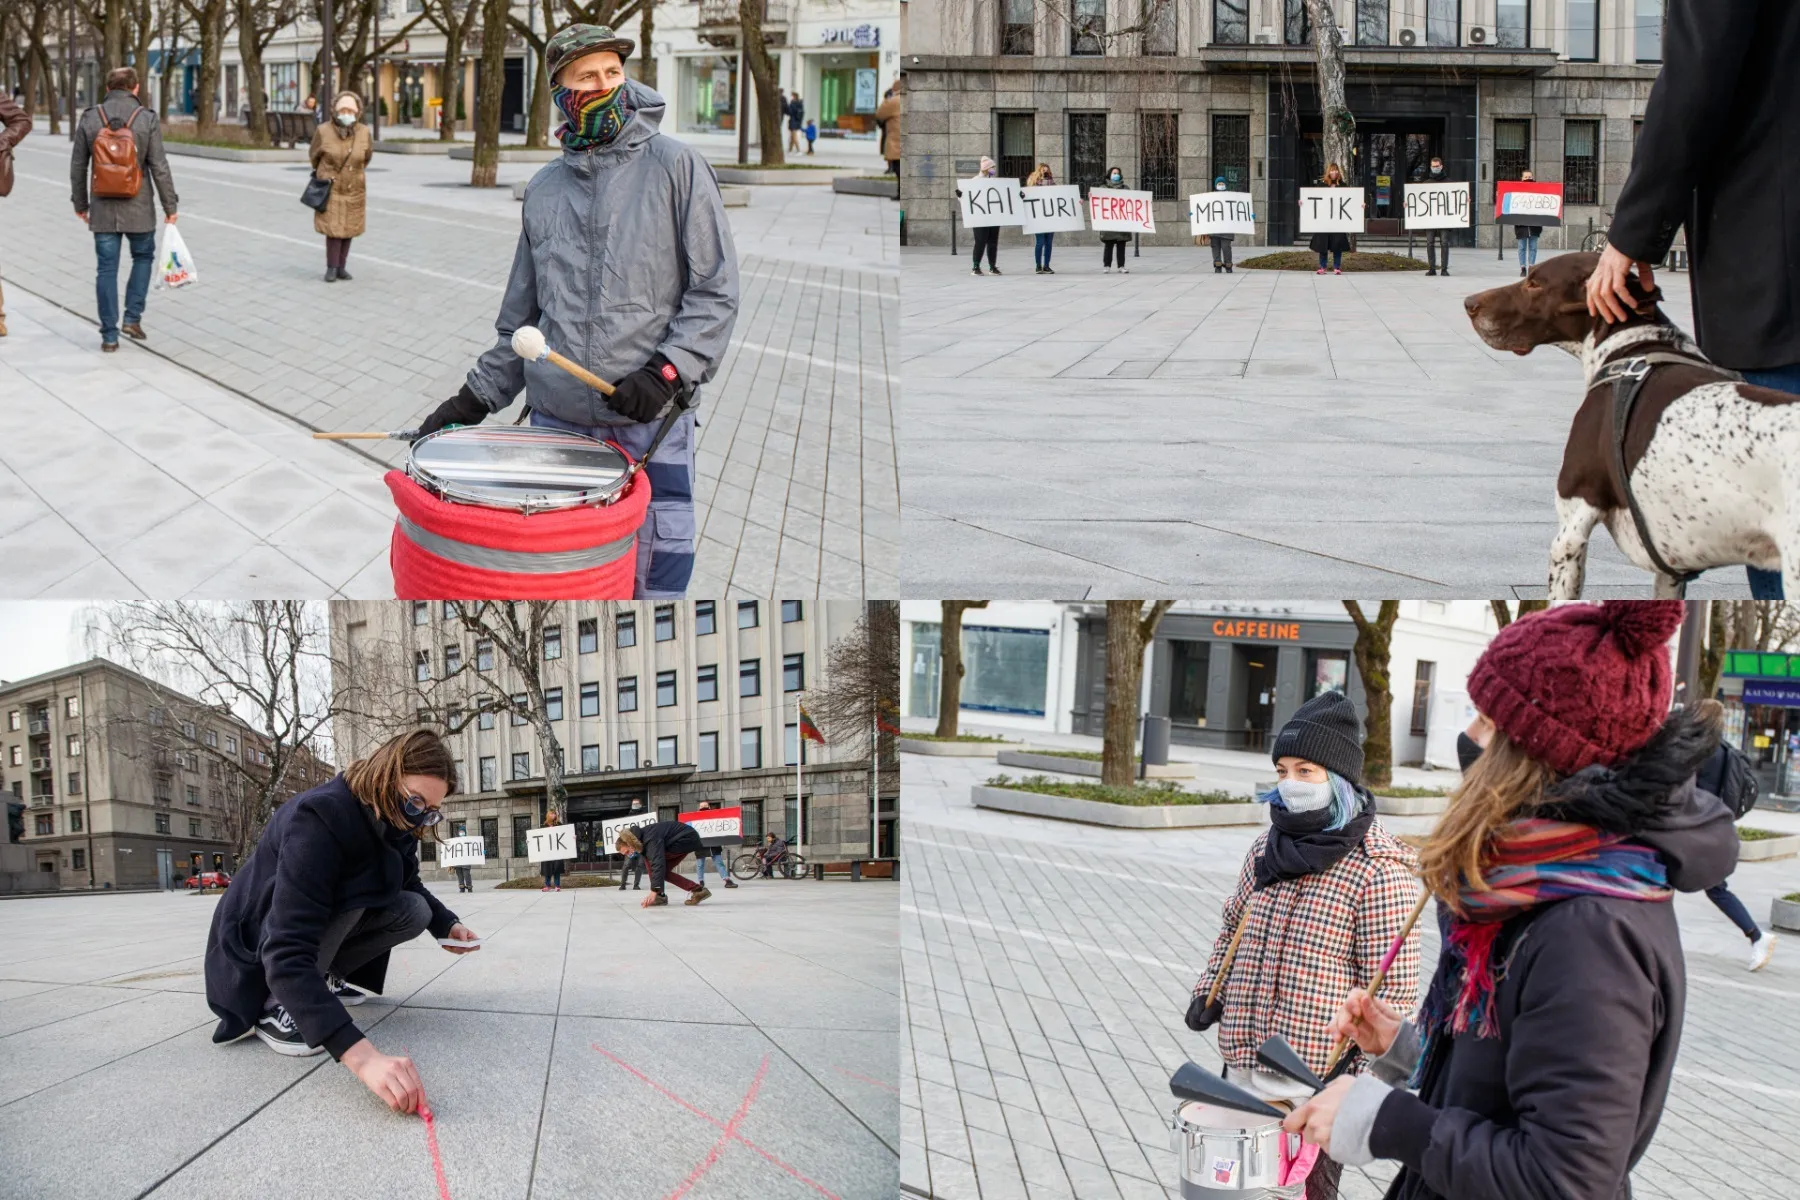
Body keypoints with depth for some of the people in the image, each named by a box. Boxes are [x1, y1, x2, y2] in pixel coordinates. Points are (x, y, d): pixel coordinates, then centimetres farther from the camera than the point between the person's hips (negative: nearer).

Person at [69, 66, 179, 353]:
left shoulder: (89, 119, -1)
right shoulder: (146, 119, -8)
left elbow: (77, 166, 4)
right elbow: (159, 167, -8)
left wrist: (80, 203, 16)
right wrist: (170, 206, 0)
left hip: (103, 208, 2)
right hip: (138, 209, -1)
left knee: (107, 269, 6)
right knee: (143, 256, 21)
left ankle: (109, 335, 7)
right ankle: (132, 317, 11)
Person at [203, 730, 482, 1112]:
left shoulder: (394, 823, -10)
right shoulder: (321, 818, -35)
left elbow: (409, 884, 16)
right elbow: (286, 954, -45)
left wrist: (447, 925, -7)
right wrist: (362, 1056, -57)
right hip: (255, 949, -8)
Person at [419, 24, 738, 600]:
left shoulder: (676, 165, 1)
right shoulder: (543, 188, 15)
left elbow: (716, 290, -3)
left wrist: (666, 372, -15)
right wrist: (477, 396, 15)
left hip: (651, 425, -4)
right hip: (556, 423, 4)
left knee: (654, 577, -3)